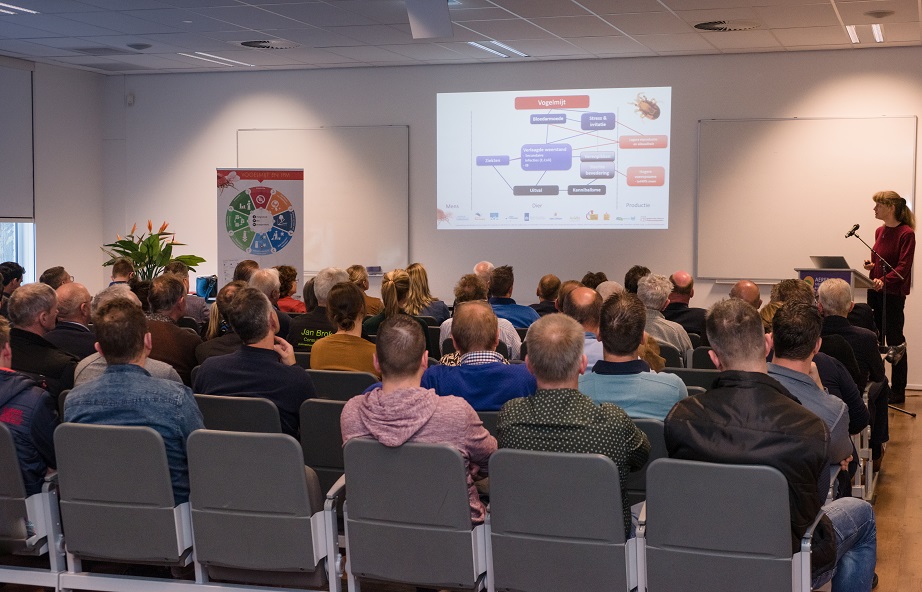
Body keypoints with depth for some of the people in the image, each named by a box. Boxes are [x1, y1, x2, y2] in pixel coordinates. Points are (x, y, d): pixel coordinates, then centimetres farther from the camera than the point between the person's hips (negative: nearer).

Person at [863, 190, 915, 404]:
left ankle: (898, 392, 7)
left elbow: (903, 267, -17)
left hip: (893, 293, -7)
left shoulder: (906, 234, -11)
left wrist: (884, 280, -30)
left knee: (894, 340, -1)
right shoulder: (879, 231, 12)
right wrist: (871, 265, 3)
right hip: (875, 290, 7)